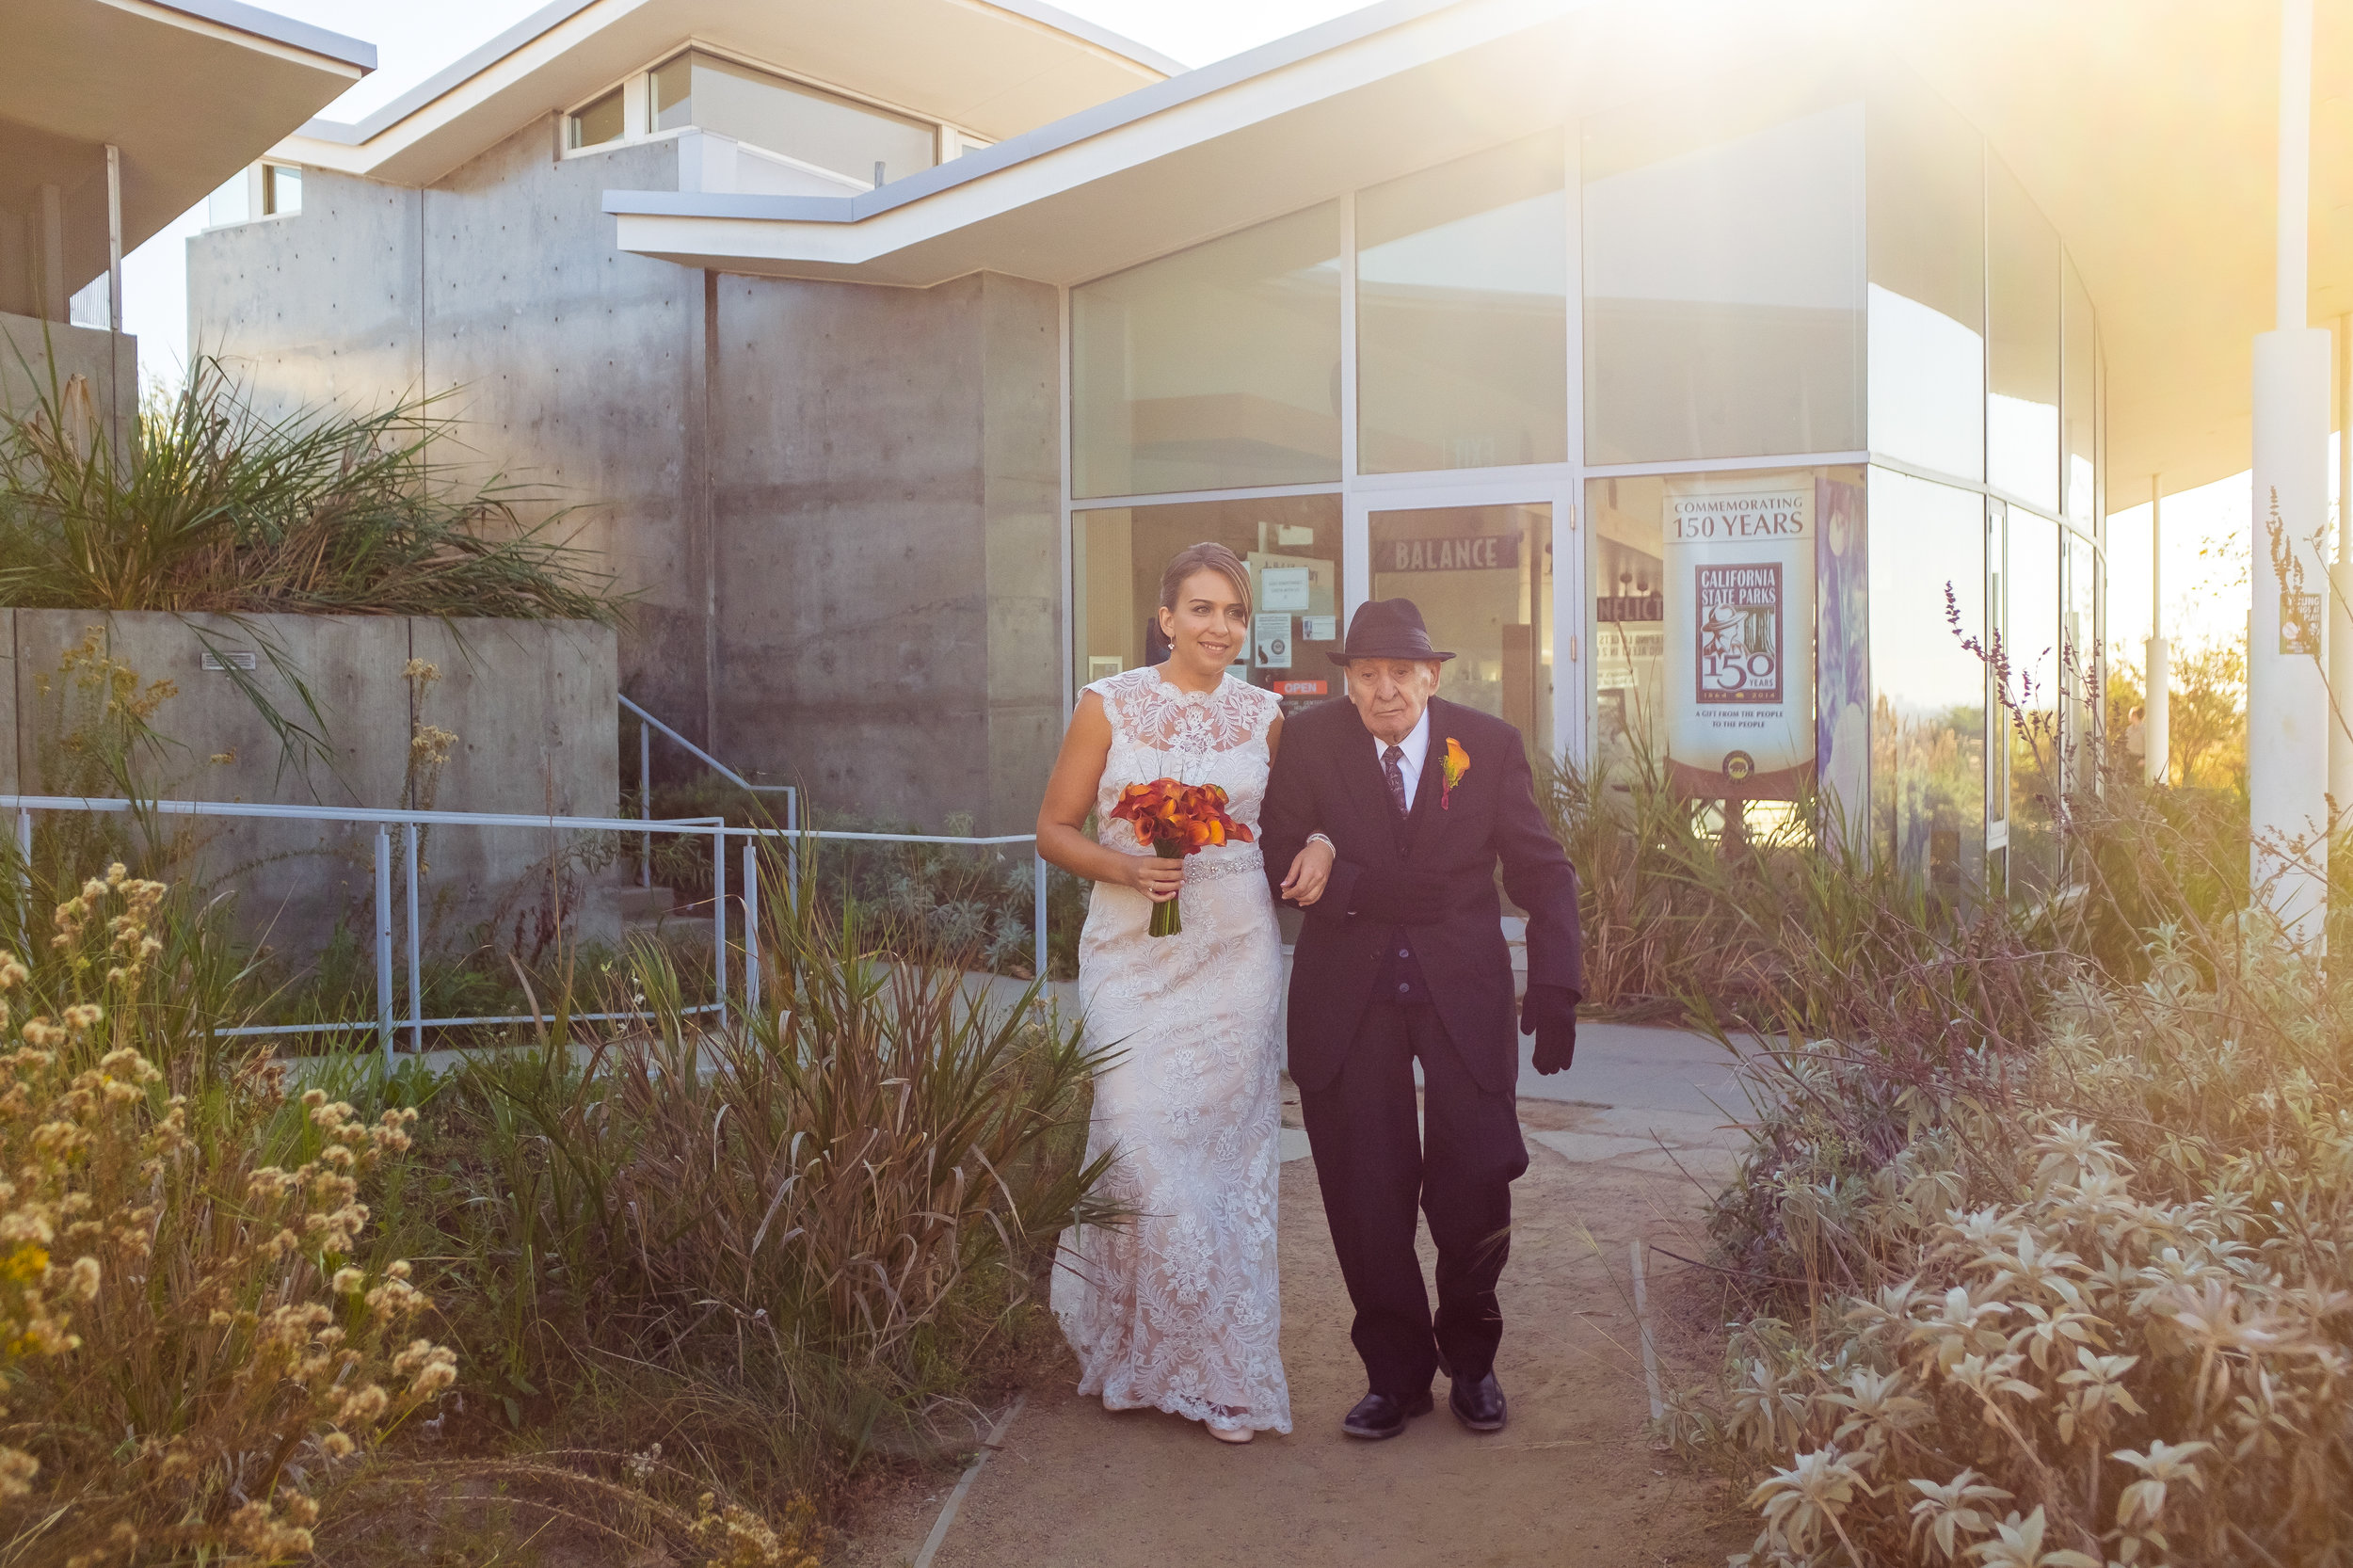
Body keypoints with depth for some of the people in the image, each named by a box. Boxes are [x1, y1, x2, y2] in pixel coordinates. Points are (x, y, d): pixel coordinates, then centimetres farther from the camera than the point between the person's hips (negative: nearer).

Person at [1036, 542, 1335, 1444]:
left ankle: (1224, 1371, 19)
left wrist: (1318, 847, -3)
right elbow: (1054, 830, 2)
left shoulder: (1264, 715, 7)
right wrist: (1127, 869, -15)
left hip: (1236, 955, 2)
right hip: (1133, 954, -2)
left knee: (1229, 1154, 5)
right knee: (1142, 1151, -5)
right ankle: (1143, 1354, 19)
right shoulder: (1109, 707, 0)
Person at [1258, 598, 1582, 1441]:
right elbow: (1282, 853, -5)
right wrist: (1366, 887, -20)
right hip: (1348, 994, 0)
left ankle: (1470, 1357, 25)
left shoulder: (1490, 744, -1)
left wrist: (1556, 985, -9)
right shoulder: (1310, 740, -2)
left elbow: (1542, 872, 1)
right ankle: (1396, 1371, 22)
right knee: (1367, 1194, 3)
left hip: (1463, 990, 0)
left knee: (1475, 1182, -1)